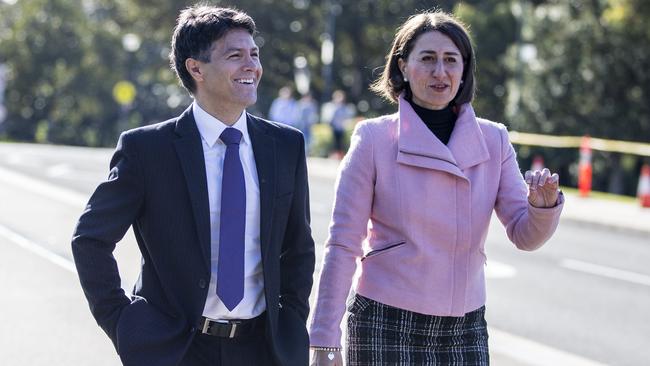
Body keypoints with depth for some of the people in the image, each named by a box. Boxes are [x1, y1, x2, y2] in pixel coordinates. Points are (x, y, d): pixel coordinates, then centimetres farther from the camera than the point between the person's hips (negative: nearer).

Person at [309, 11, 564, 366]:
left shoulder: (493, 140, 4)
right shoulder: (373, 139, -5)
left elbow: (524, 235, 1)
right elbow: (342, 245, -4)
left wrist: (543, 205, -21)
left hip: (465, 330, 3)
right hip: (385, 329, -3)